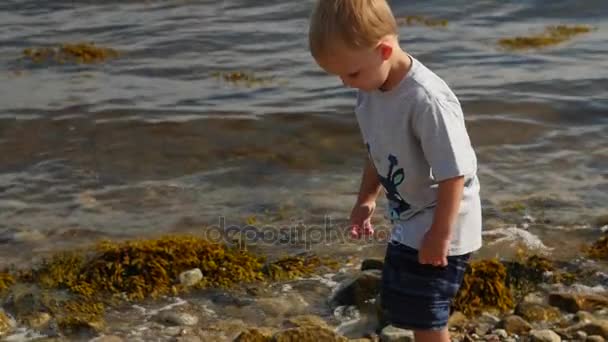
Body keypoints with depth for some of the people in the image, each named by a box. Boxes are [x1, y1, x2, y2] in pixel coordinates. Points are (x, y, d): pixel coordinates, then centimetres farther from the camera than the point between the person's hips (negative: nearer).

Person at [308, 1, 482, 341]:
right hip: (410, 221, 9)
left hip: (439, 227, -9)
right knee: (402, 306, 22)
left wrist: (439, 235, -22)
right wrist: (367, 198, 16)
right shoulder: (371, 91, -3)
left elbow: (454, 174, -27)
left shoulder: (427, 99, -31)